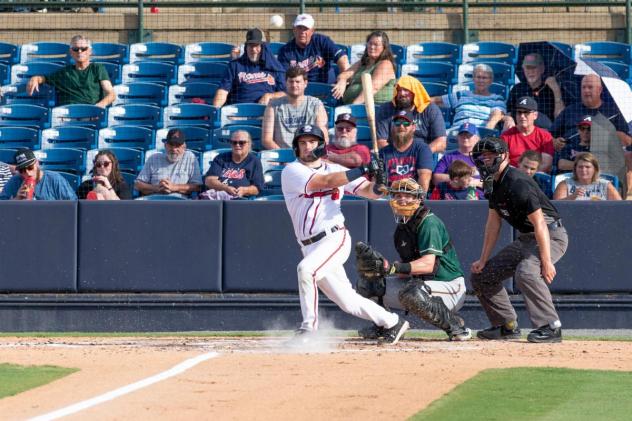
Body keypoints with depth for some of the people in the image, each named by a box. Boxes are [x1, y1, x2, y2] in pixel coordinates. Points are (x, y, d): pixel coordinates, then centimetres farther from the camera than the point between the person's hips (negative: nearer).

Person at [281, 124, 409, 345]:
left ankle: (308, 327, -20)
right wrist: (364, 170, -20)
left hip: (335, 238, -2)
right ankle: (391, 322, 23)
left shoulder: (336, 169, 9)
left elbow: (370, 192, 7)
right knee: (347, 302, 5)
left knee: (306, 268, -29)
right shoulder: (292, 171, 0)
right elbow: (326, 181, -14)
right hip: (310, 247, 2)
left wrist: (378, 181, -17)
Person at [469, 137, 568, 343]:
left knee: (525, 272, -36)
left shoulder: (517, 183, -24)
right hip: (525, 239, 10)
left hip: (550, 235, -10)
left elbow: (539, 223, -27)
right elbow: (494, 222, 13)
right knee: (482, 275, 10)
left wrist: (546, 262, -31)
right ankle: (507, 326, 16)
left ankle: (551, 326, -29)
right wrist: (483, 260, 11)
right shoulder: (493, 183, 5)